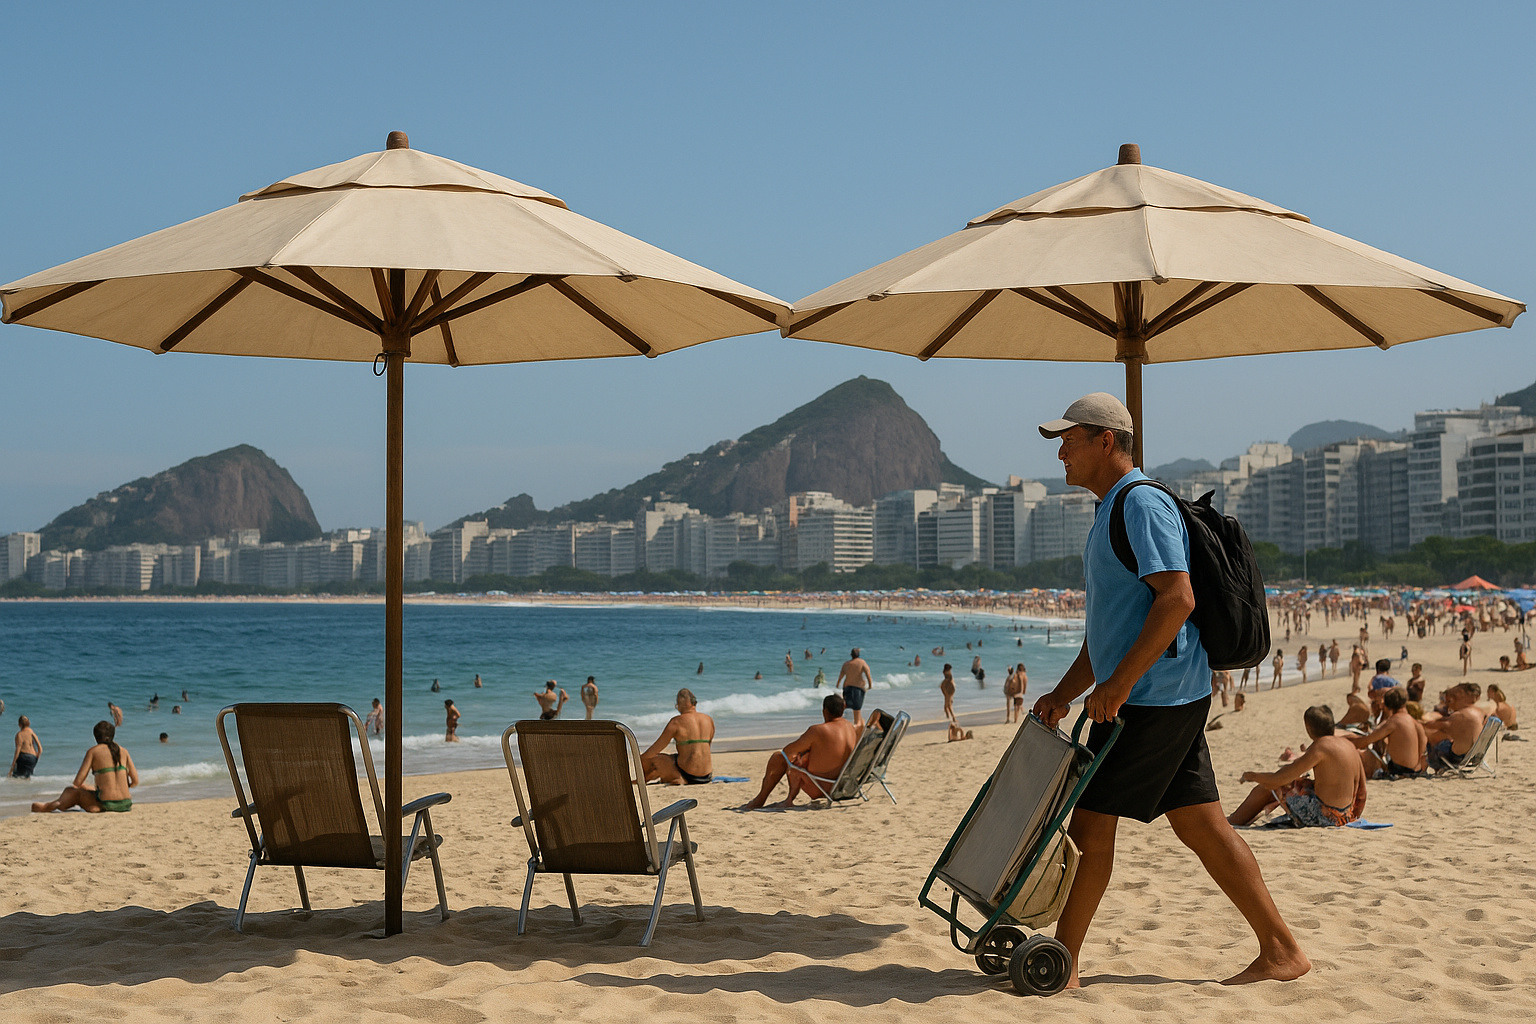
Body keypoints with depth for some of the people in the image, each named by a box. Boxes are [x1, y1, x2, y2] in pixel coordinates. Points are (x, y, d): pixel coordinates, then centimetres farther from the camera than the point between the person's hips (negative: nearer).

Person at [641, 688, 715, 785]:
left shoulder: (677, 721, -7)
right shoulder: (709, 720, 7)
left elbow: (657, 747, -2)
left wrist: (641, 759, 14)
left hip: (688, 775, -6)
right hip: (706, 776, 6)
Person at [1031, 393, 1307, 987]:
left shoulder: (1142, 503, -12)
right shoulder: (1109, 514, 21)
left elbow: (1177, 598, -23)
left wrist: (1118, 684, -24)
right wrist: (1063, 695, 17)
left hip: (1154, 695, -10)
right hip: (1170, 696, 10)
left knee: (1091, 820, -5)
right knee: (1202, 825, 9)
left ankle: (1060, 966, 2)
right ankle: (1281, 950, 13)